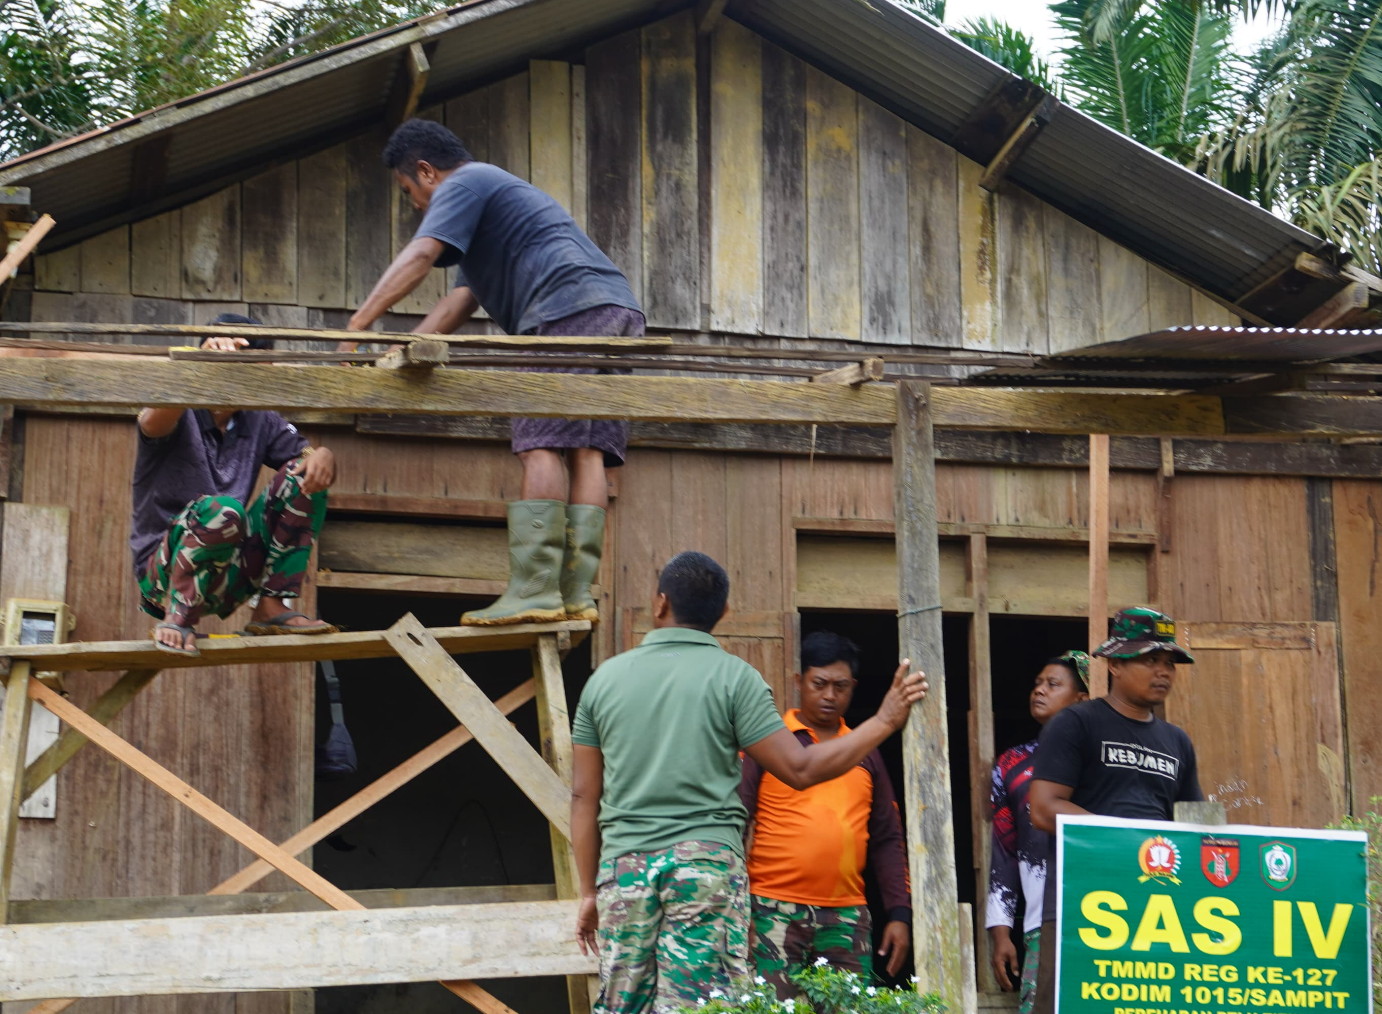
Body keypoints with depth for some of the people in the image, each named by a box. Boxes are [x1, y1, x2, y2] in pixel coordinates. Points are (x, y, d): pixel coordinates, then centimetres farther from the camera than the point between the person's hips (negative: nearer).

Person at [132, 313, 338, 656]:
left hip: (229, 580, 6)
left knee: (304, 476, -7)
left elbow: (308, 455, 5)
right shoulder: (182, 415, -9)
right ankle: (177, 619, -18)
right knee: (221, 511, -37)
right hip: (163, 573, -6)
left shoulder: (261, 423, 9)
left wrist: (323, 457, -22)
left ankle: (272, 609, -8)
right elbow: (153, 423, -33)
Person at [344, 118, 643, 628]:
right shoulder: (502, 190, 38)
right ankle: (576, 593, -4)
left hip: (570, 305, -10)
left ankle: (534, 589, -21)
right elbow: (459, 302, 32)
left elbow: (419, 256, -8)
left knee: (542, 446, -14)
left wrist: (355, 326, -11)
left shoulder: (465, 182, 8)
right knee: (586, 451, 2)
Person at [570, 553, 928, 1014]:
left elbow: (584, 796, 9)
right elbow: (799, 769, -4)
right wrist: (885, 722, 5)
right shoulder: (734, 676, -1)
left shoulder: (604, 678, 9)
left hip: (623, 867, 3)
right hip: (708, 861, -3)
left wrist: (589, 892, 16)